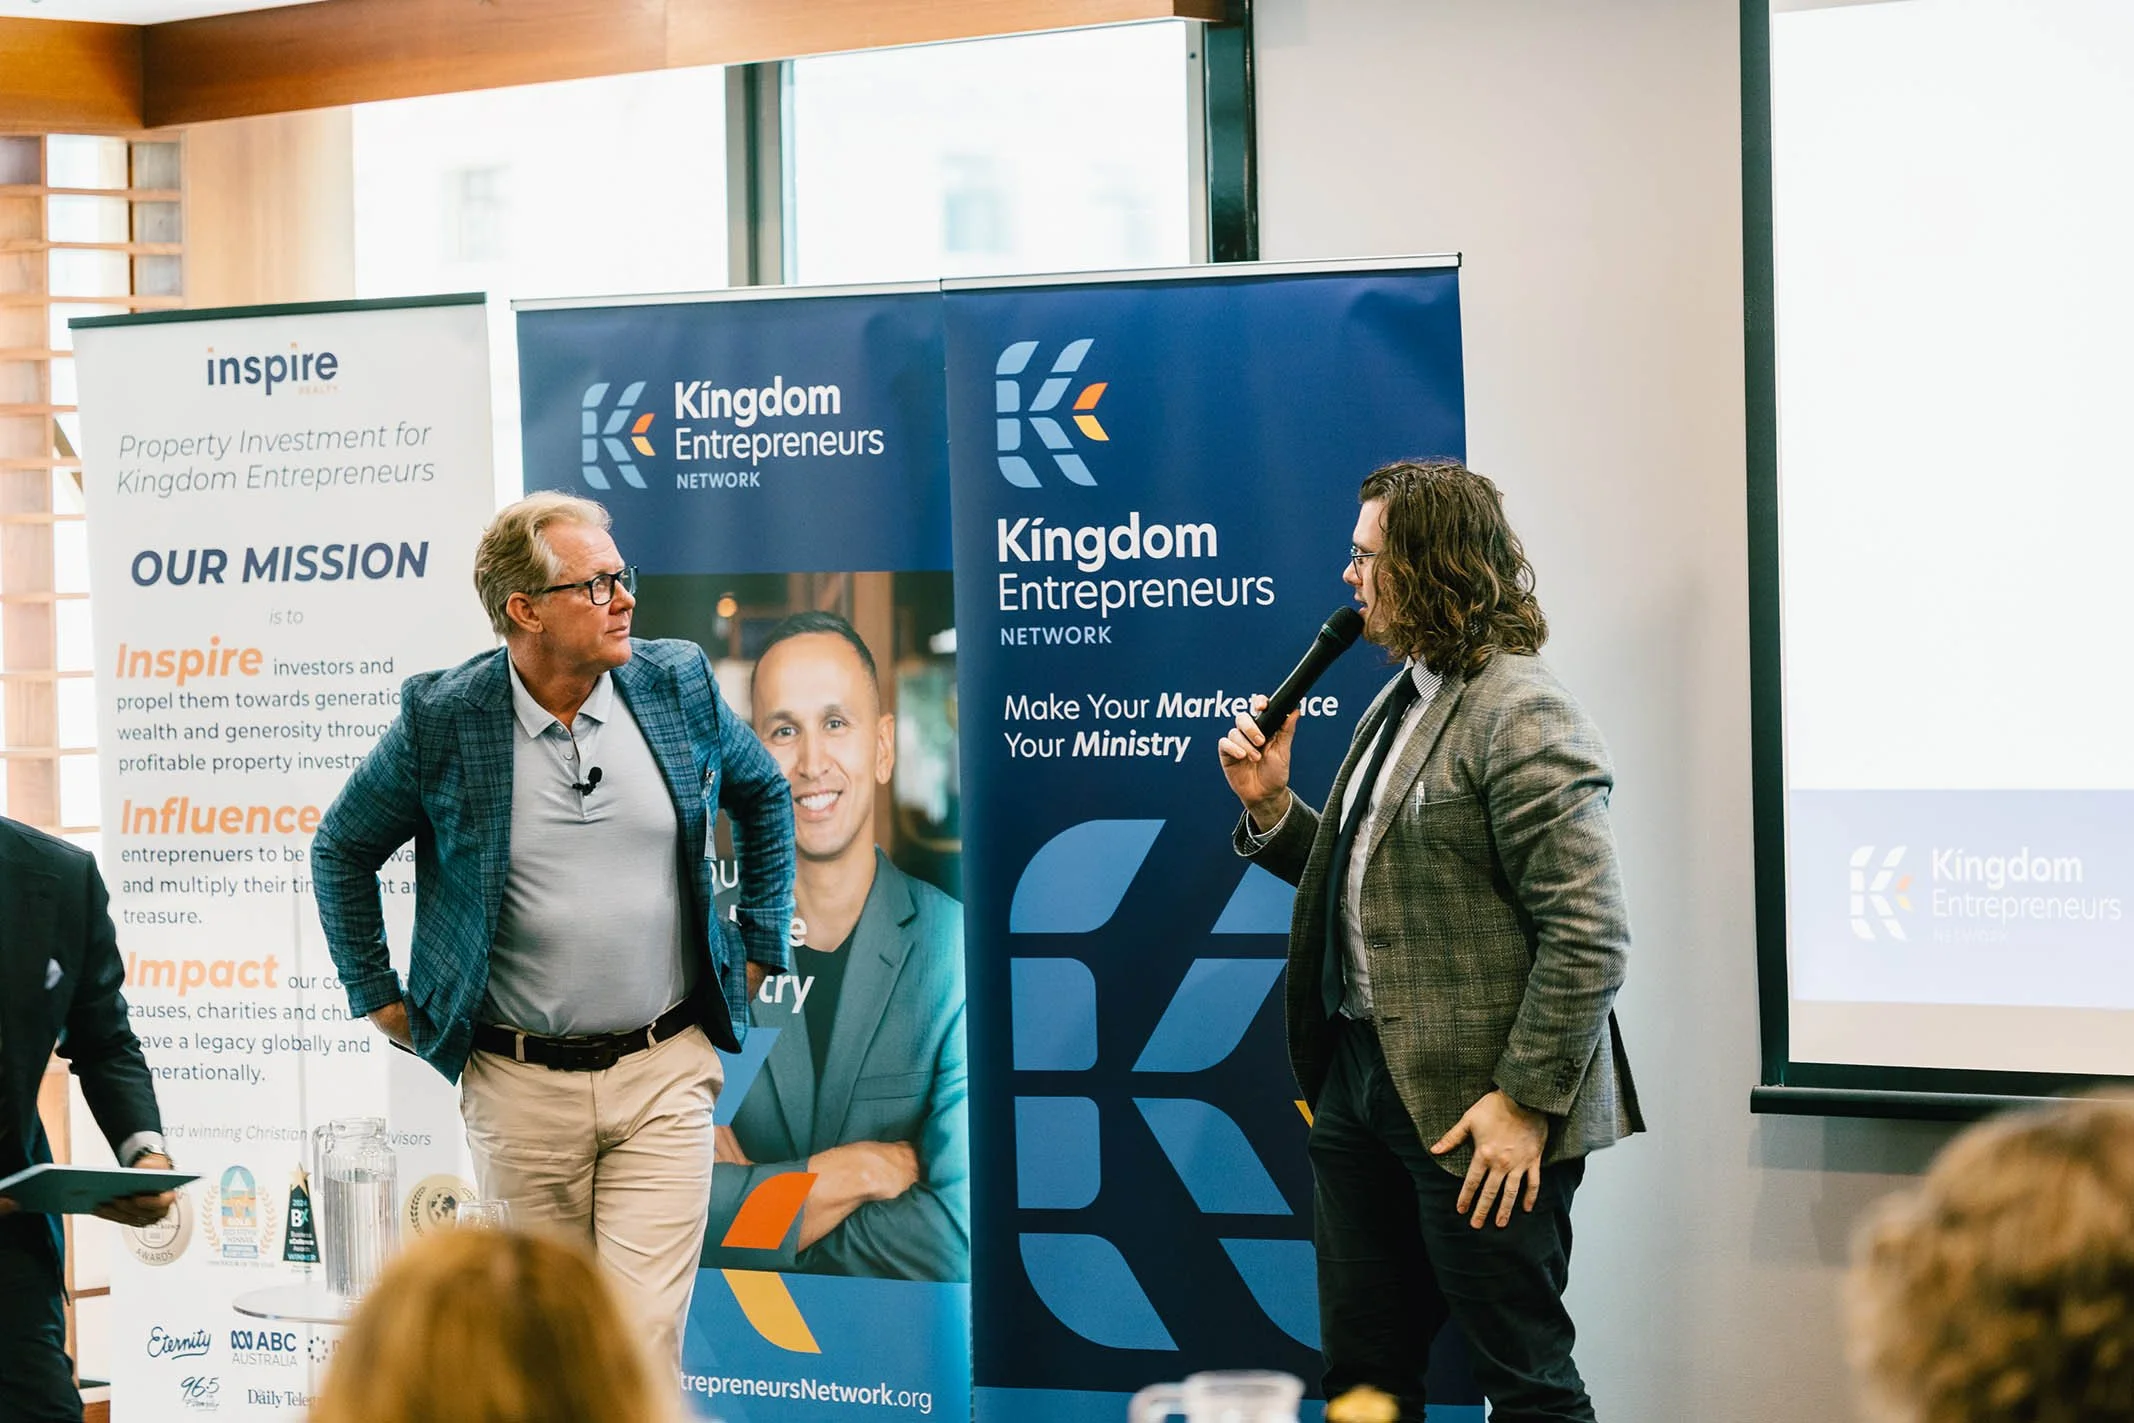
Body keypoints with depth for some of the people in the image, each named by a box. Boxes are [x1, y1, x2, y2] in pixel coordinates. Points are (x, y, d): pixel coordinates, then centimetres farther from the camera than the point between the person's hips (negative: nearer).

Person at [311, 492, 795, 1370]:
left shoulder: (678, 684, 1)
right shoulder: (442, 719, -6)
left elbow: (763, 794, 20)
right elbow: (342, 850, 10)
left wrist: (761, 944, 16)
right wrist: (376, 996, 8)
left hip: (664, 1070, 1)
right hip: (518, 1084, -1)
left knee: (644, 1330, -8)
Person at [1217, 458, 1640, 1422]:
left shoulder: (1520, 713, -15)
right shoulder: (1400, 701, 15)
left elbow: (1589, 935, -20)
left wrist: (1526, 1103, -20)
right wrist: (1271, 807, 6)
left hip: (1474, 1118, -9)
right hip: (1361, 1080, 9)